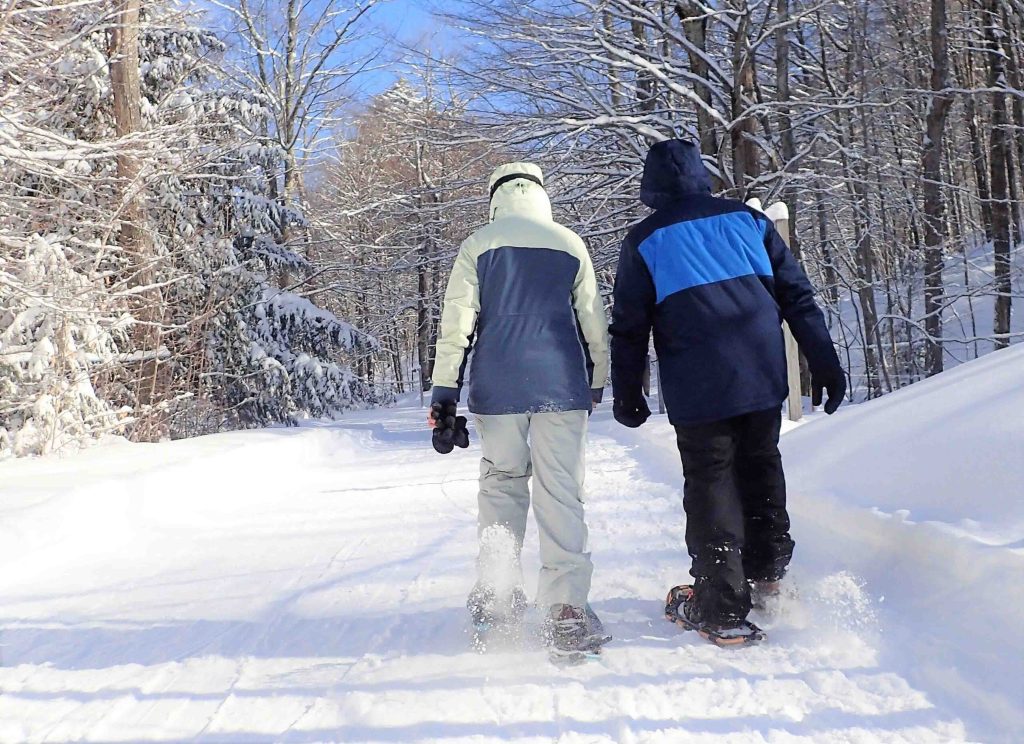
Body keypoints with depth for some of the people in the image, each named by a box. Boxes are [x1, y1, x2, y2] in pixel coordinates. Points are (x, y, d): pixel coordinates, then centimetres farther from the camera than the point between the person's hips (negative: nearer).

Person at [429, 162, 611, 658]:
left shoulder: (478, 246, 5)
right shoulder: (571, 244, 10)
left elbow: (457, 322, 0)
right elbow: (594, 323, 12)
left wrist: (445, 389, 3)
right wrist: (598, 381, 23)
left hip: (497, 388, 0)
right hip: (561, 385, 0)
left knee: (501, 482, 14)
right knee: (561, 491, 0)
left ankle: (496, 595, 10)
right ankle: (566, 608, -5)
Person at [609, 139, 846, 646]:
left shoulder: (644, 241, 4)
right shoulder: (748, 218, 11)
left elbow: (628, 328, 4)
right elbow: (797, 296, 9)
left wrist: (626, 395, 13)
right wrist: (824, 363, 13)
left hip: (698, 388, -3)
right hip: (763, 376, 3)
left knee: (711, 483, 3)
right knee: (761, 467, 20)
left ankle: (722, 611, 4)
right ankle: (766, 572, 31)